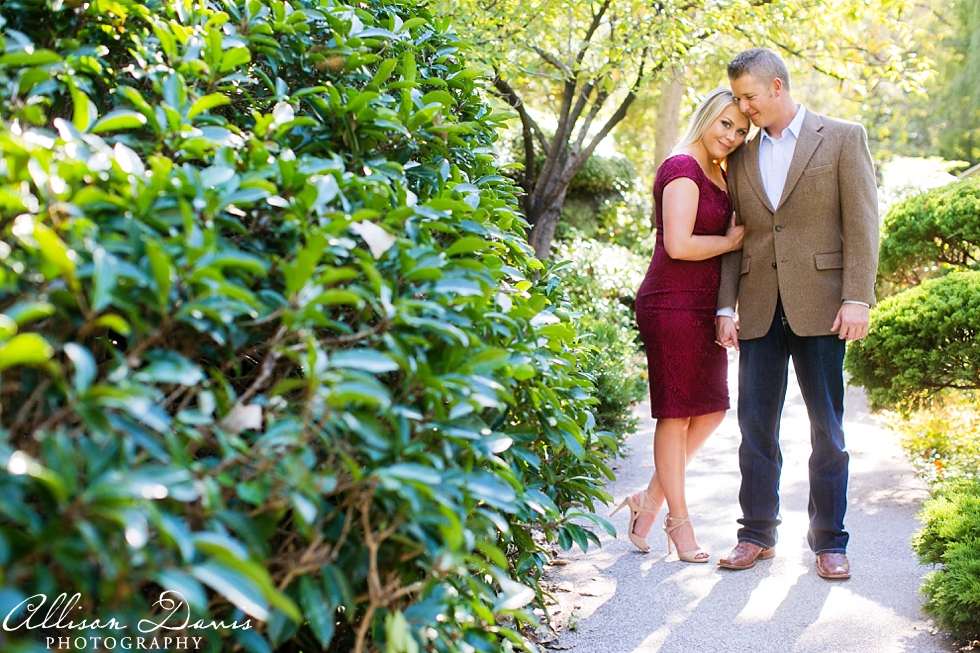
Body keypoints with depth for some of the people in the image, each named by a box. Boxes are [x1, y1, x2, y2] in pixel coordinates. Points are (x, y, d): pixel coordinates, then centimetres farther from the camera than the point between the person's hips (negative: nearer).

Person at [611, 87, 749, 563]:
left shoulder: (718, 173, 17)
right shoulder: (682, 169, -12)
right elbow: (679, 245, -21)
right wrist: (731, 242, -8)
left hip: (704, 306, 10)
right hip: (673, 305, -10)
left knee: (712, 409, 12)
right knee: (677, 413, -1)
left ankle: (652, 499, 22)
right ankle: (679, 520, 11)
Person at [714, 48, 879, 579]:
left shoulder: (842, 138, 3)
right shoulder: (741, 159, 15)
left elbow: (862, 223, -3)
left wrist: (857, 298, -12)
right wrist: (725, 305, 4)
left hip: (819, 306, -3)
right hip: (759, 309, 4)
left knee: (827, 429, 3)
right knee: (755, 426, 5)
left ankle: (829, 540, 13)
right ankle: (758, 534, 16)